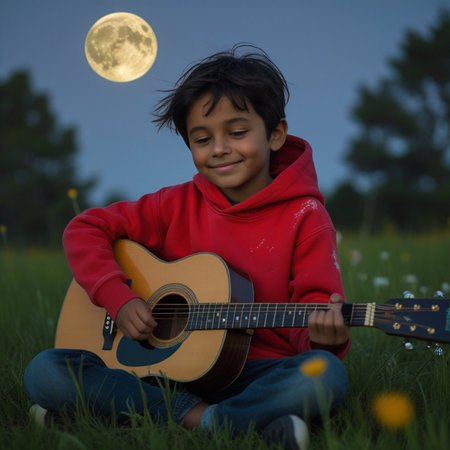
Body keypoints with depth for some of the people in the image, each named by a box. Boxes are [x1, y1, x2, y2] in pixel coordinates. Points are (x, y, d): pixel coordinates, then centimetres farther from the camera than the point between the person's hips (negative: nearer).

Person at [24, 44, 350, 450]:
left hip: (257, 372, -1)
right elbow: (85, 230, 10)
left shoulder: (304, 216, -2)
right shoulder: (178, 206, 6)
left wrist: (329, 334, -33)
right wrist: (120, 299, -6)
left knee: (325, 375, -36)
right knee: (44, 373, -18)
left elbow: (318, 301, -9)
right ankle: (196, 415, -21)